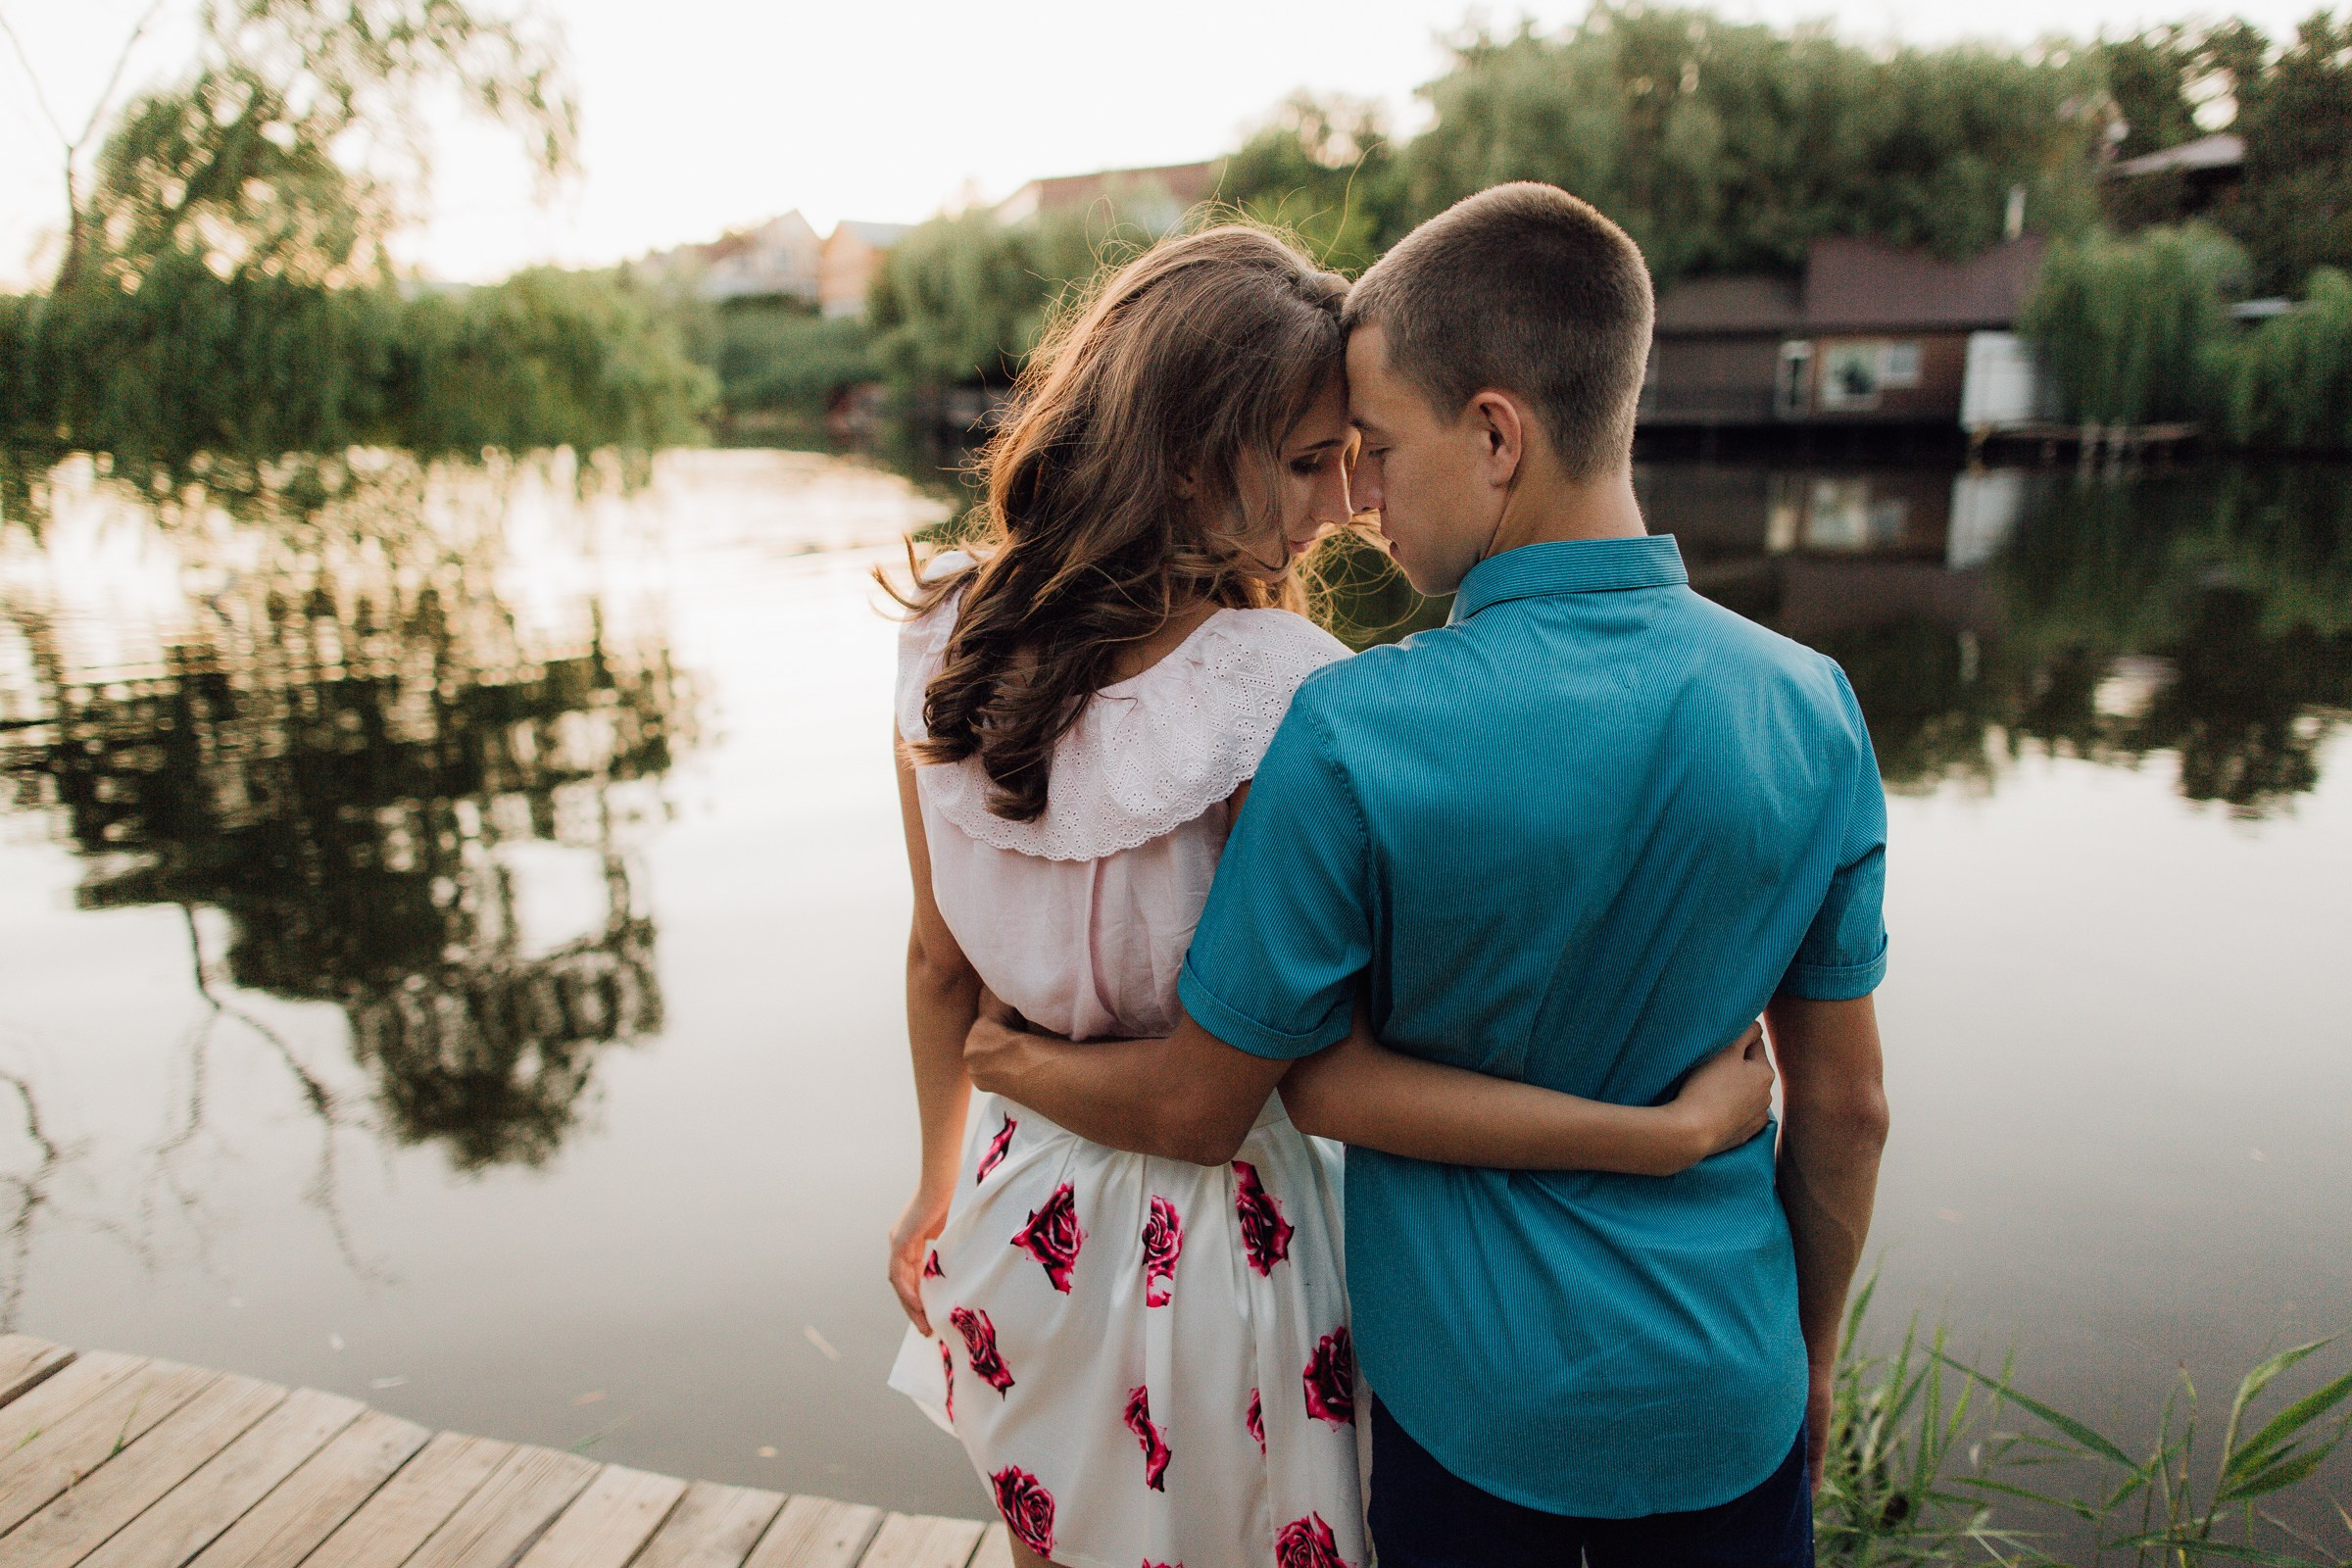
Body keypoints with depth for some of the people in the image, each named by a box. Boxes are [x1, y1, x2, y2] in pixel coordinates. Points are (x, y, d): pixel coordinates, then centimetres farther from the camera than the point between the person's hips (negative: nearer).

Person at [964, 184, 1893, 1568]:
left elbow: (1196, 1105, -15)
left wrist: (1013, 1064, 5)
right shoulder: (1811, 707, -13)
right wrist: (1813, 1354, 13)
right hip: (1726, 1399, 3)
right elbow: (1843, 1110, -3)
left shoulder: (1352, 739, -25)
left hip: (1471, 1391, -2)